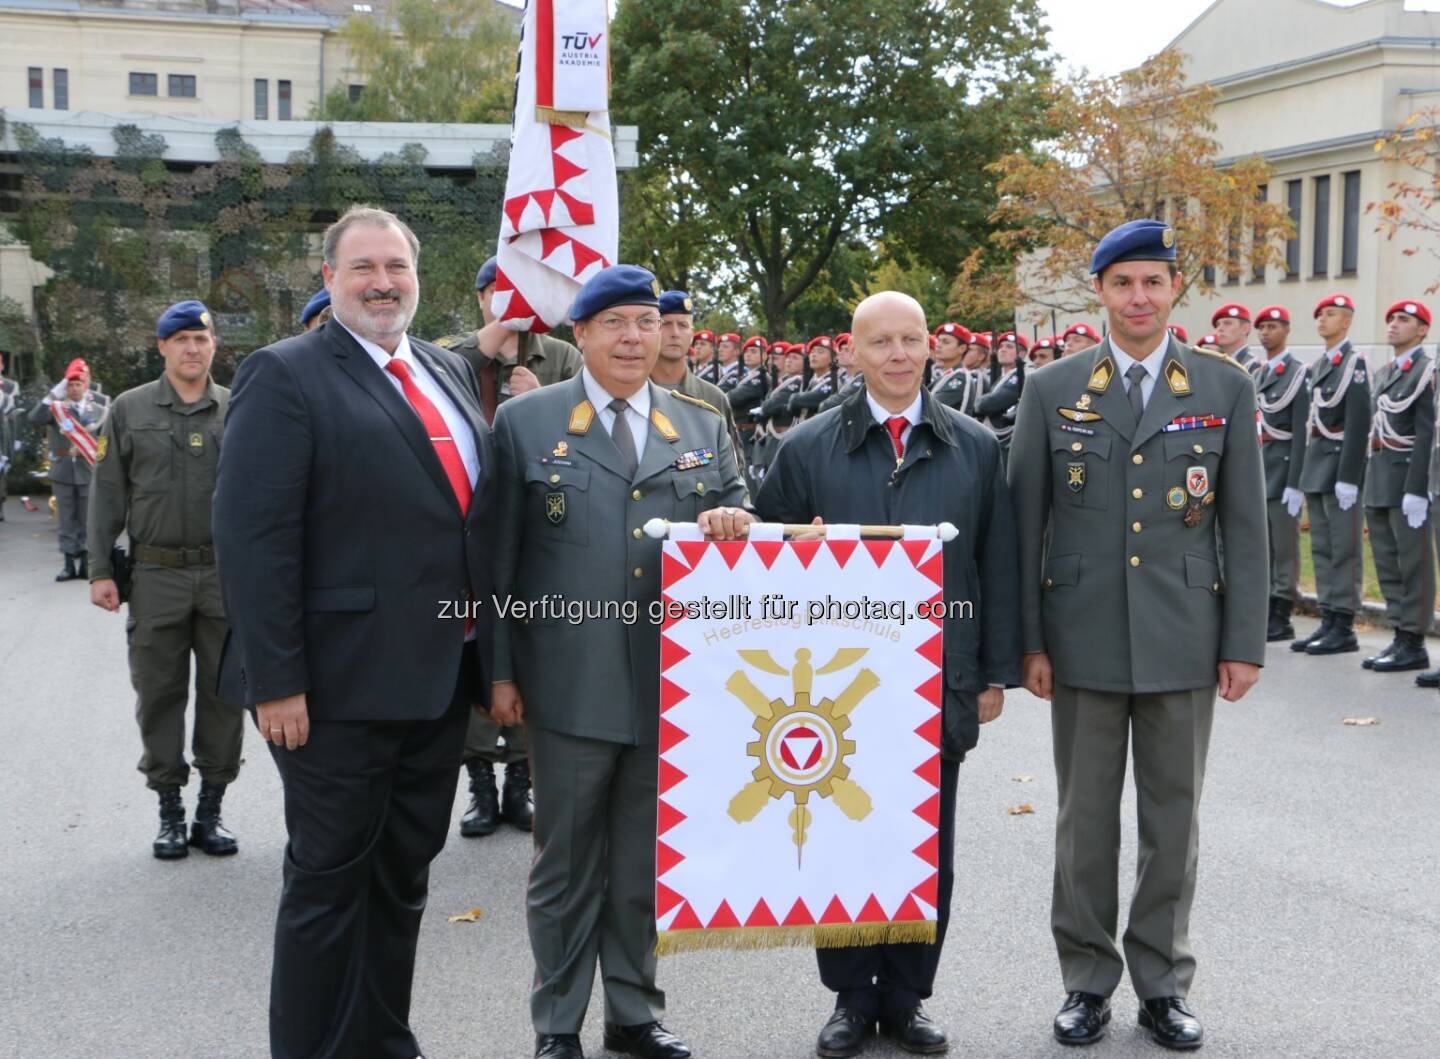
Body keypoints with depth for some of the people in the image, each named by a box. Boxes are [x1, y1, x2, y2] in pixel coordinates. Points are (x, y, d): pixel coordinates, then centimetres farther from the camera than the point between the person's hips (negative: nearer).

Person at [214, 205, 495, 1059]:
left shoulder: (452, 372, 13)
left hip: (441, 678, 7)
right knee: (330, 881, 5)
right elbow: (254, 535, -15)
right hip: (343, 684, -7)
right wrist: (275, 681, -19)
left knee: (404, 876, 17)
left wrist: (494, 655, 10)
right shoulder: (287, 376, -8)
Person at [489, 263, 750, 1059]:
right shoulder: (525, 422, 2)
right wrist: (500, 670, -3)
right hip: (570, 686, -3)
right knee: (567, 863, 7)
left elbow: (735, 527, 12)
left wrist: (730, 521, -13)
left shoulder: (704, 427, 10)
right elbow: (498, 557, 1)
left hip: (671, 686, 3)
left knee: (646, 860, 13)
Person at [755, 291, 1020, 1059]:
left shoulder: (977, 448, 4)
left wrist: (996, 673, 3)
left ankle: (907, 996, 24)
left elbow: (998, 568, 6)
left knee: (927, 849, 9)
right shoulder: (807, 448, 1)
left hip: (940, 686, 1)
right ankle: (851, 996, 23)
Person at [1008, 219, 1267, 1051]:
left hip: (1185, 640, 0)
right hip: (1085, 640, 0)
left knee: (1174, 818, 9)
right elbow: (1025, 523, 3)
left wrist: (1245, 642, -2)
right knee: (1086, 818, 9)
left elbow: (1245, 525, 2)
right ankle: (1088, 980, 23)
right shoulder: (1053, 390, 2)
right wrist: (1027, 638, -1)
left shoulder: (1226, 389, 2)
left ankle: (1164, 982, 23)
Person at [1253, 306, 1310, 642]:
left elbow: (1301, 431, -13)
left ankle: (1282, 619, 2)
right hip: (1258, 466, 8)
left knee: (1284, 546, -3)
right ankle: (1267, 613, 16)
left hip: (1283, 464, -8)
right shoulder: (1260, 374, 16)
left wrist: (1295, 483, -17)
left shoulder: (1297, 372, -8)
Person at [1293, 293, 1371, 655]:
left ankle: (1344, 629, -1)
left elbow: (1359, 423, -15)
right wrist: (1309, 472, 15)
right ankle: (1328, 621, 15)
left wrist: (1348, 477, -20)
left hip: (1340, 464, -9)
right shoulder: (1318, 366, 17)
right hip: (1317, 463, 9)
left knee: (1344, 549, -5)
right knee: (1321, 548, 10)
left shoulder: (1354, 362, -9)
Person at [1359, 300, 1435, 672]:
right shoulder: (1383, 373, 18)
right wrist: (1372, 483, 16)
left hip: (1408, 475, -9)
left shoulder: (1426, 370, -8)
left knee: (1413, 564, -3)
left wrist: (1416, 490, -20)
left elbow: (1426, 433, -15)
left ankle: (1414, 644, 2)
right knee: (1387, 565, 10)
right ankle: (1400, 637, 16)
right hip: (1378, 476, 9)